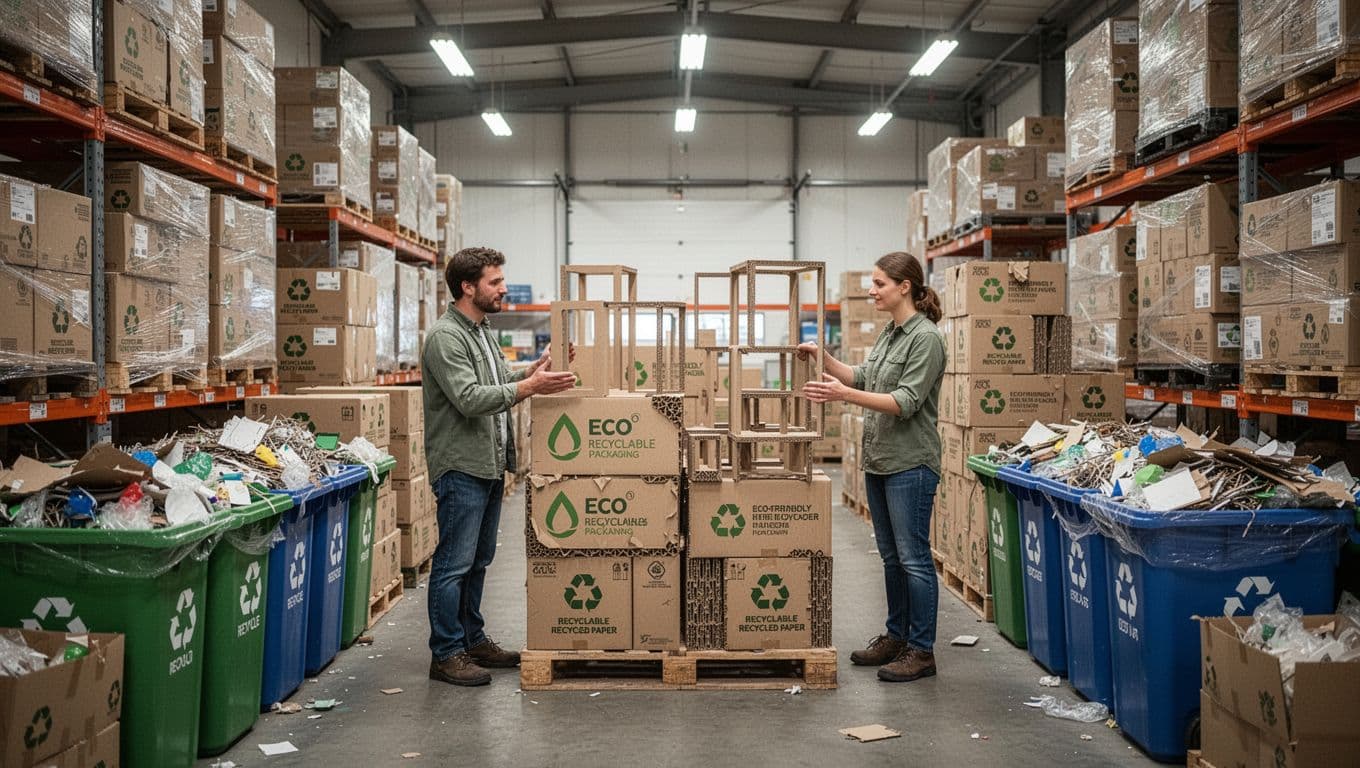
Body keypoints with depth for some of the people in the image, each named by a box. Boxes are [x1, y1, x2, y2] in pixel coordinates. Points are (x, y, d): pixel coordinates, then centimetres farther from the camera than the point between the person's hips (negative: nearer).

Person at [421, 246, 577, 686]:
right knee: (454, 563, -3)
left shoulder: (482, 331, 16)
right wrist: (531, 387, -27)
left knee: (478, 560, 17)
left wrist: (536, 370, 9)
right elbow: (470, 399, -24)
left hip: (489, 467, 10)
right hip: (461, 468, -10)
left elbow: (500, 380, 25)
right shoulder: (446, 336, -16)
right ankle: (446, 654, 5)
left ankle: (473, 640, 27)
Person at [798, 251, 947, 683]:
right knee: (891, 556, 16)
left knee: (913, 558, -2)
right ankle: (896, 636, 27)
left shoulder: (925, 337, -15)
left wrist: (845, 395, -28)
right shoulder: (889, 333, 13)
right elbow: (863, 377, 22)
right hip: (879, 461, 9)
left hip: (909, 465, -9)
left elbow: (906, 401, -21)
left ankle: (922, 650, 7)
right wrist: (825, 360, 9)